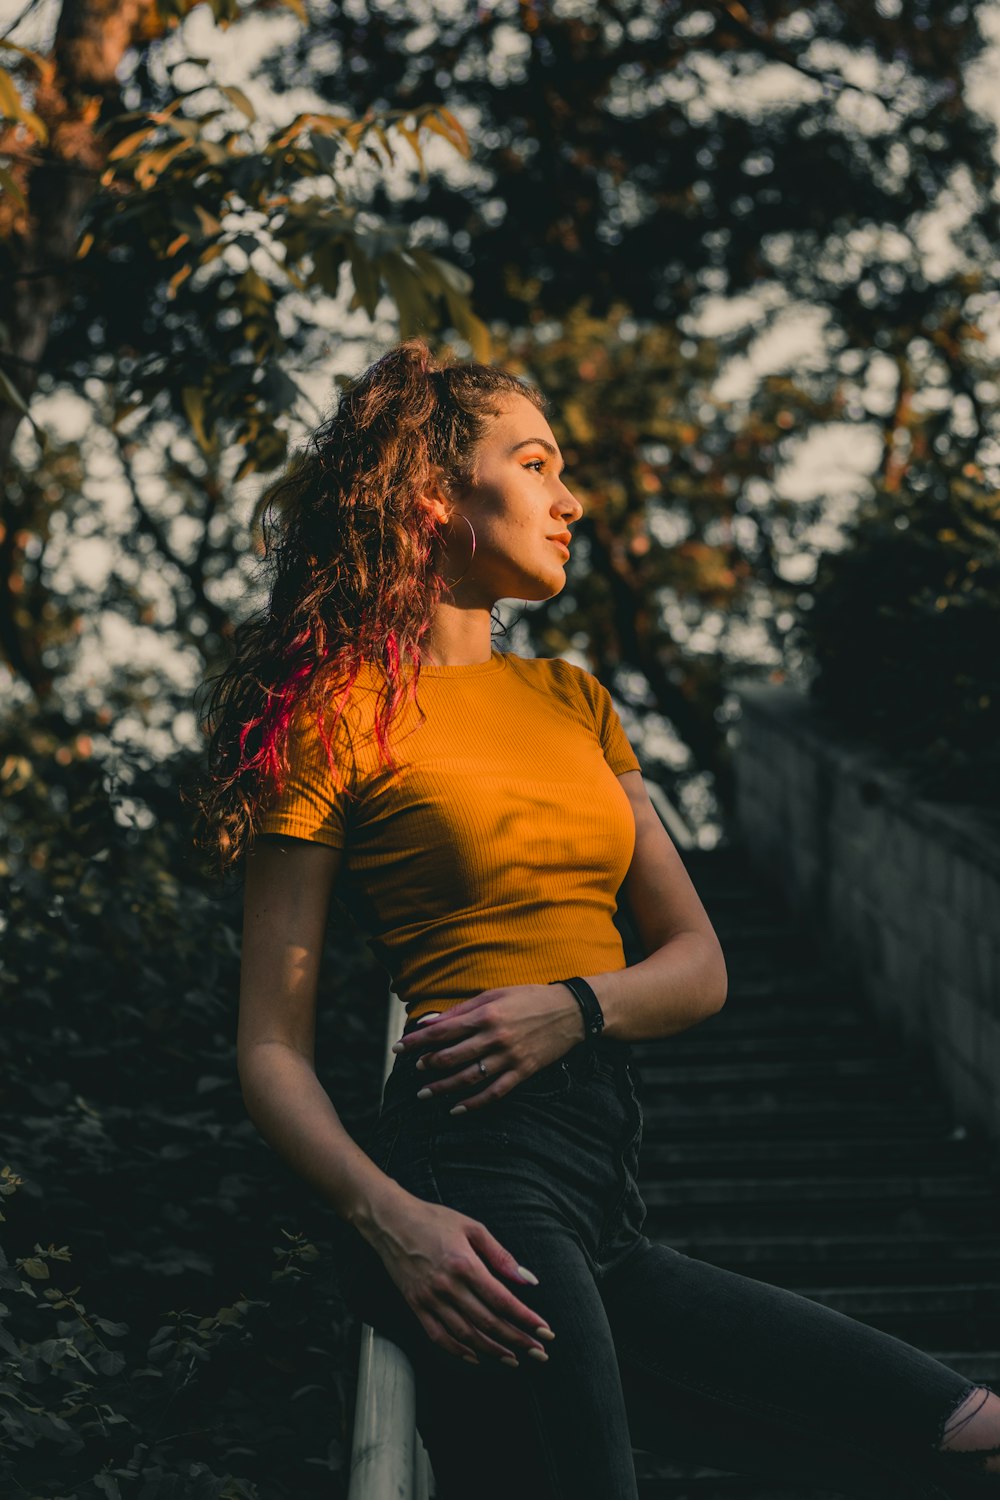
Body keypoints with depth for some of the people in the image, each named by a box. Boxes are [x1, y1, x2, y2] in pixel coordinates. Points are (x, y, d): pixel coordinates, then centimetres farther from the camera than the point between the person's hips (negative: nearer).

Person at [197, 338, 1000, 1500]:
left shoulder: (573, 702, 23)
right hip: (478, 1188, -6)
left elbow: (699, 967, 18)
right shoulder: (340, 711, 3)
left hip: (607, 1203, 7)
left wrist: (575, 1006, -4)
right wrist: (394, 1221, -19)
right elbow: (273, 1051, -2)